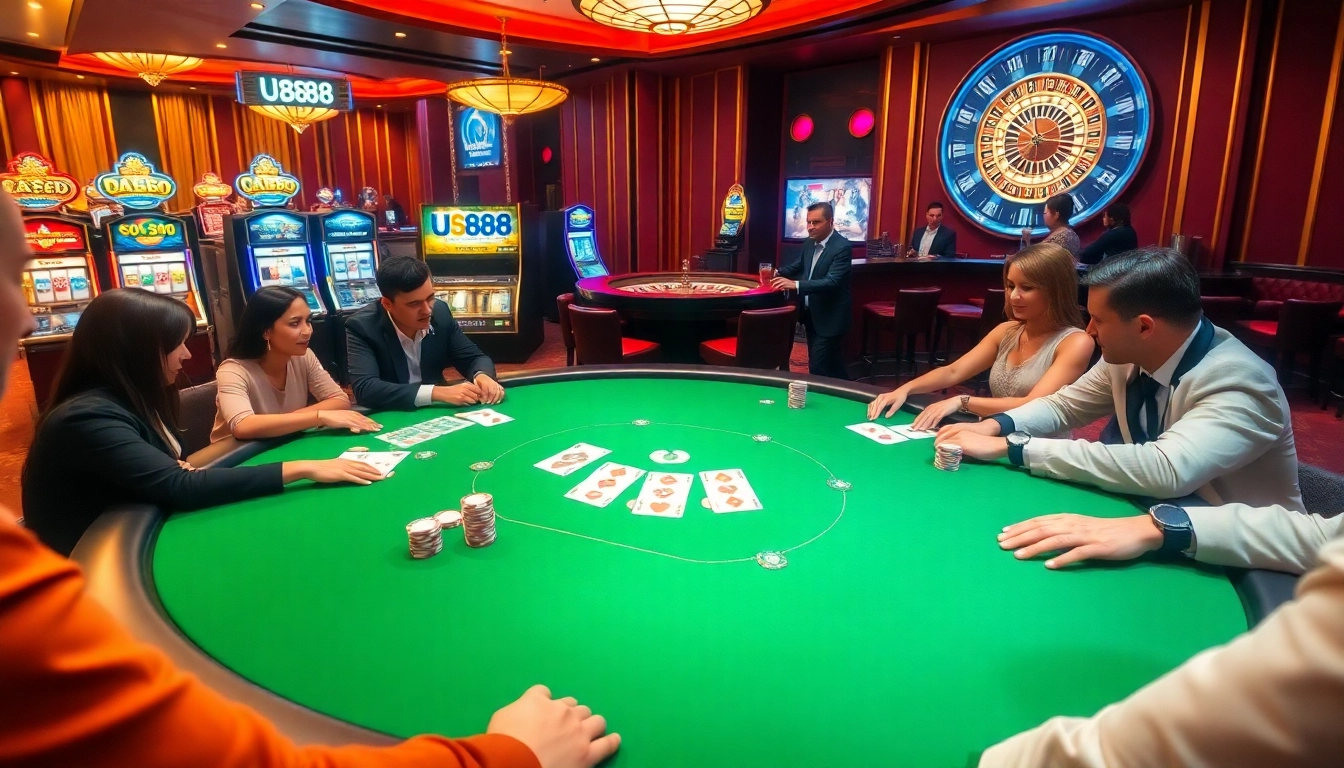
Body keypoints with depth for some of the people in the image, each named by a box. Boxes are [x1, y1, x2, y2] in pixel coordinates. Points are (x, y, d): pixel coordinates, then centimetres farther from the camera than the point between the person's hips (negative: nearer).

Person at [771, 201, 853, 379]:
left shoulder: (842, 247, -20)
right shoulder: (809, 244, 5)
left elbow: (832, 282, -31)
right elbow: (797, 266, 22)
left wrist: (796, 285, -40)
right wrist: (777, 273, 3)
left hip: (830, 318, -8)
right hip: (811, 314, 8)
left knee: (818, 369, -7)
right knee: (830, 366, 17)